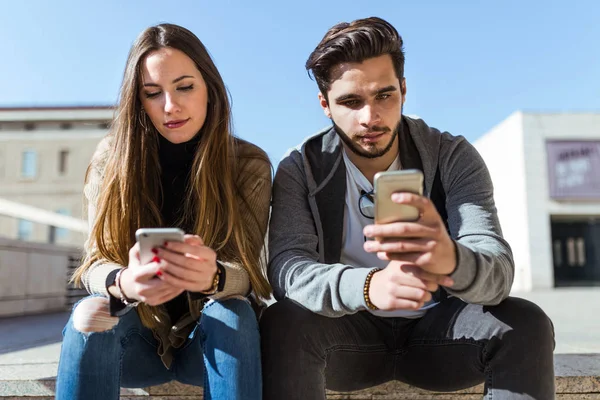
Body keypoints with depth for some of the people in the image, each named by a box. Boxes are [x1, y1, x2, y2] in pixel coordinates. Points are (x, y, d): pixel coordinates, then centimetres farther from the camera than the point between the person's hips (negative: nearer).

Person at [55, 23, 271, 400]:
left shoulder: (250, 164, -11)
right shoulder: (111, 158, -7)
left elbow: (244, 272, -18)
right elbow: (95, 263, -12)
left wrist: (212, 276, -44)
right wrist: (123, 283, -38)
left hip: (211, 339, 0)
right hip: (138, 336, 1)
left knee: (232, 314, -32)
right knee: (91, 314, -29)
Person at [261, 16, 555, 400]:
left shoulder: (454, 157, -10)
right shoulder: (300, 170, -11)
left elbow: (498, 270, -21)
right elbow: (287, 267, -24)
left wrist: (452, 259, -48)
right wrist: (367, 286, -46)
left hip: (435, 327, 1)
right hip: (350, 333, 0)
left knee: (525, 325, -26)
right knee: (283, 323, -31)